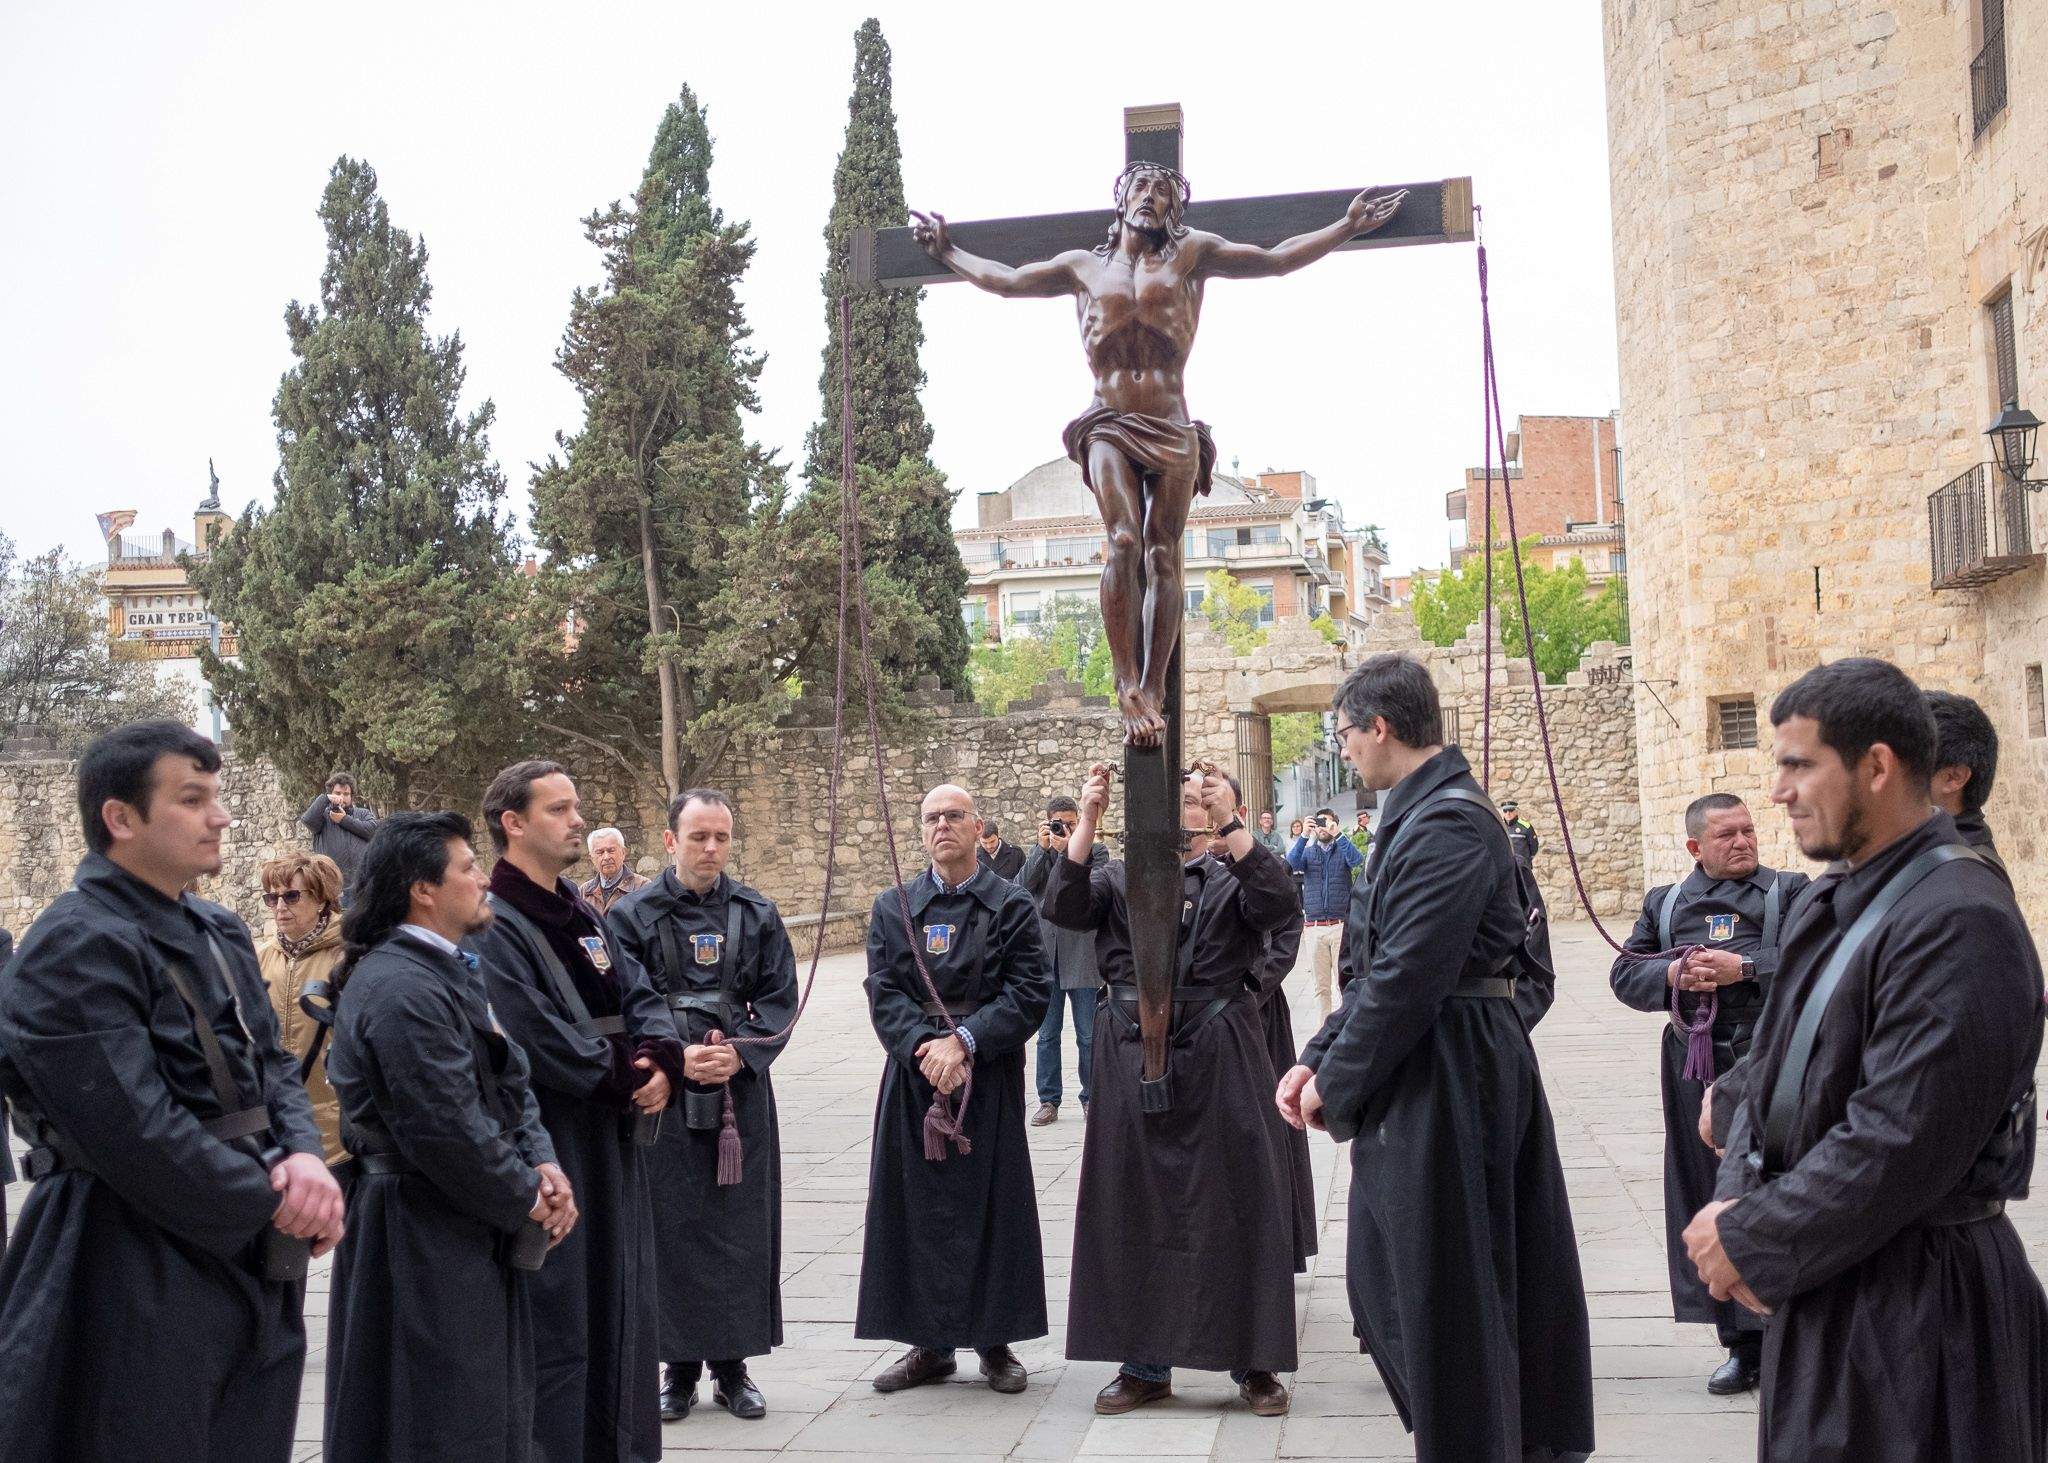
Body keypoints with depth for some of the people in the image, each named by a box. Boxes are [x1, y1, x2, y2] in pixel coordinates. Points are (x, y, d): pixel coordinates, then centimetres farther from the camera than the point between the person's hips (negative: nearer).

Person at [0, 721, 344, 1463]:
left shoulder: (219, 934, 13)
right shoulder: (76, 949, -16)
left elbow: (273, 1064, 12)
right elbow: (134, 1133, -22)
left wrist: (303, 1157, -10)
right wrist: (273, 1205, -13)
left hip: (250, 1273, 8)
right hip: (140, 1296, -8)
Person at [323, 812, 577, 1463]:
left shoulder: (451, 970, 10)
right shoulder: (401, 989, -23)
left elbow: (508, 1080, 12)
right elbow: (447, 1132, -25)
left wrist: (541, 1163, -4)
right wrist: (526, 1201, -12)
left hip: (470, 1236, 10)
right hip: (426, 1245, -10)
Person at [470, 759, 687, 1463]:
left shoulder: (582, 915, 14)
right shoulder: (491, 927, -14)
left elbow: (640, 994, 11)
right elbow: (540, 1037, -21)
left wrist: (659, 1058, -10)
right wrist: (624, 1080, -11)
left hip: (612, 1146, 9)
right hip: (548, 1152, -8)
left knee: (620, 1305, 14)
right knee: (559, 1322, -1)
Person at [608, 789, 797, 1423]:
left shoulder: (757, 913, 6)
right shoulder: (633, 916, -1)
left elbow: (780, 997, 3)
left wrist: (739, 1053, -12)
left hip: (742, 1089, 2)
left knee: (741, 1225, 5)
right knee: (672, 1228, 2)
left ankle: (732, 1364, 17)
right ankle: (680, 1367, 14)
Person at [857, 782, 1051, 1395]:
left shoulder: (1011, 904, 0)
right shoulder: (893, 906, 8)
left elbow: (1030, 992, -7)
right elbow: (883, 992, 1)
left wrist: (964, 1040, -17)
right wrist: (926, 1046, -16)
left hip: (989, 1076, -2)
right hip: (913, 1073, 2)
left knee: (992, 1205, 3)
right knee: (918, 1205, 4)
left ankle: (996, 1340, 15)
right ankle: (928, 1342, 16)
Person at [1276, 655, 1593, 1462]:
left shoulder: (1448, 823, -19)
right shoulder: (1418, 814, 13)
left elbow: (1408, 977, -22)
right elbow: (1378, 965, 16)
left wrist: (1336, 1084, -11)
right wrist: (1317, 1059, 8)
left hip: (1444, 1080, -11)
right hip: (1425, 1071, 11)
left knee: (1447, 1297, 1)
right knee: (1383, 1280, 19)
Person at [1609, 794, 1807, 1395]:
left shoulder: (1790, 891, 5)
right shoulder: (1663, 902, 14)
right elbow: (1624, 973, 10)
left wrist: (1744, 968, -16)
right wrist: (1672, 975, -9)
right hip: (1694, 1067, 3)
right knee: (1710, 1199, 5)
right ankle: (1742, 1343, 16)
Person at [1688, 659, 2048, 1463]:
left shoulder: (1960, 922, -21)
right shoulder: (1830, 902, 9)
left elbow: (1900, 1145, -24)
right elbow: (1772, 1067, 12)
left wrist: (1750, 1242, -15)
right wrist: (1735, 1201, -5)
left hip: (1916, 1303, -8)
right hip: (1826, 1279, 8)